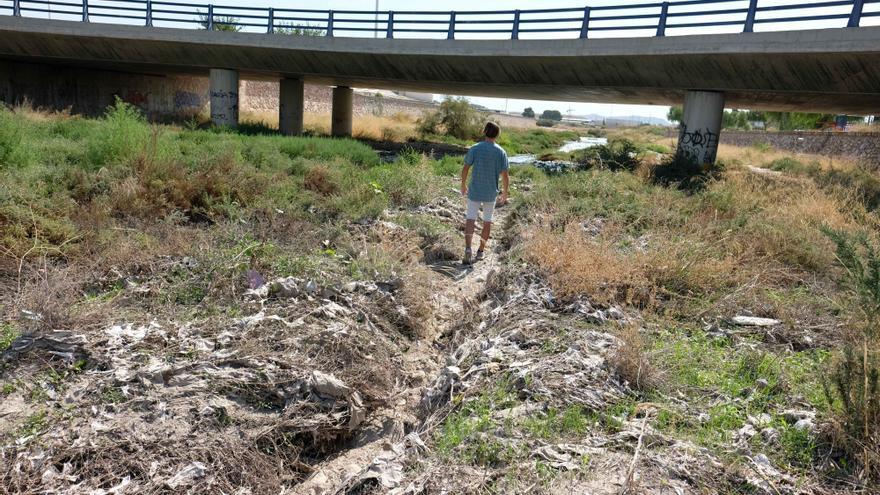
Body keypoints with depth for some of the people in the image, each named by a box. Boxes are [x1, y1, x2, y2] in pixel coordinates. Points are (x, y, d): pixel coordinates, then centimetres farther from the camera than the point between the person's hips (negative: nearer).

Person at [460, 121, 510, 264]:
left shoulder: (474, 148, -6)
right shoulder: (501, 152, -6)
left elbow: (465, 169, -4)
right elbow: (505, 175, -6)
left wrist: (463, 185, 10)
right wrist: (505, 192, 7)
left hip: (474, 191, 0)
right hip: (491, 193, 1)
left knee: (470, 219, 3)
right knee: (487, 221, 13)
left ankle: (468, 248, -16)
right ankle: (481, 251, 19)